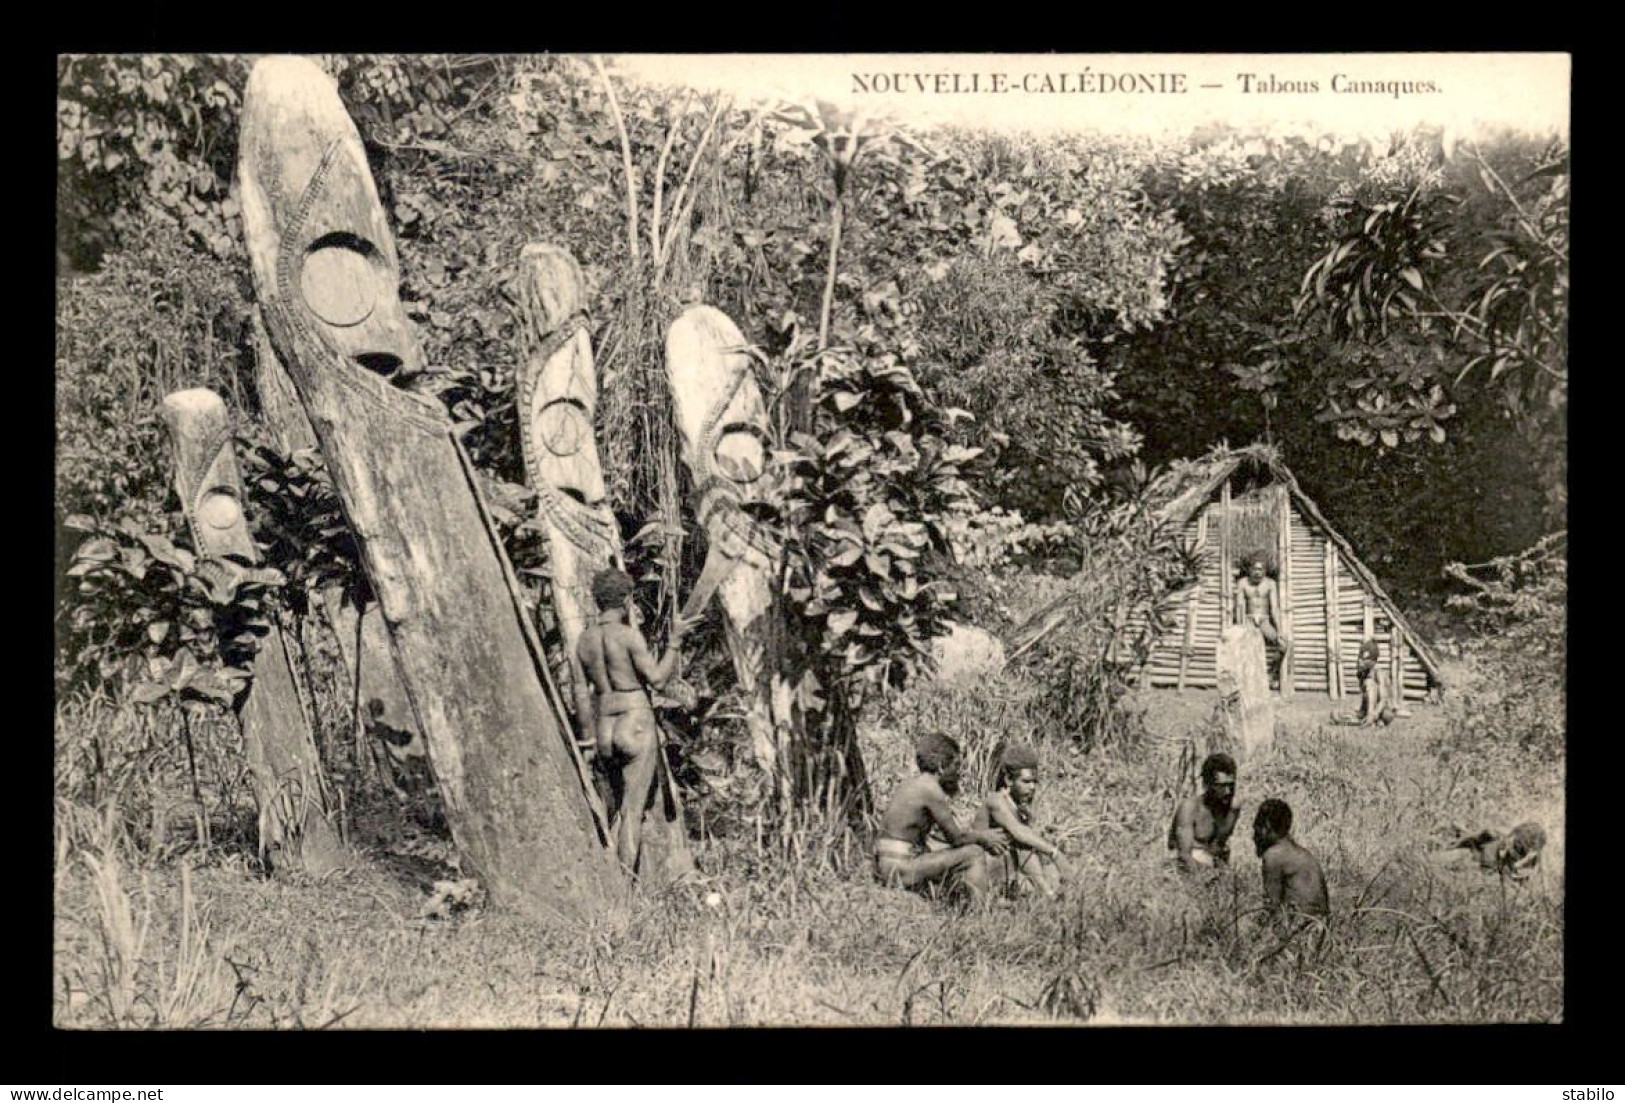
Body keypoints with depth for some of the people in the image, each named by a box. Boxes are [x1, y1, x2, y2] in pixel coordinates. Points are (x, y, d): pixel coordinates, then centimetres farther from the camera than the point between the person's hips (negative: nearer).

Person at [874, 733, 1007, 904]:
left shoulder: (915, 783, 14)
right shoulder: (932, 790, -14)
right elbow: (956, 838, -8)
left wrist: (982, 835, 11)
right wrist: (982, 837, 10)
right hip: (901, 868, -9)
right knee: (974, 854, -3)